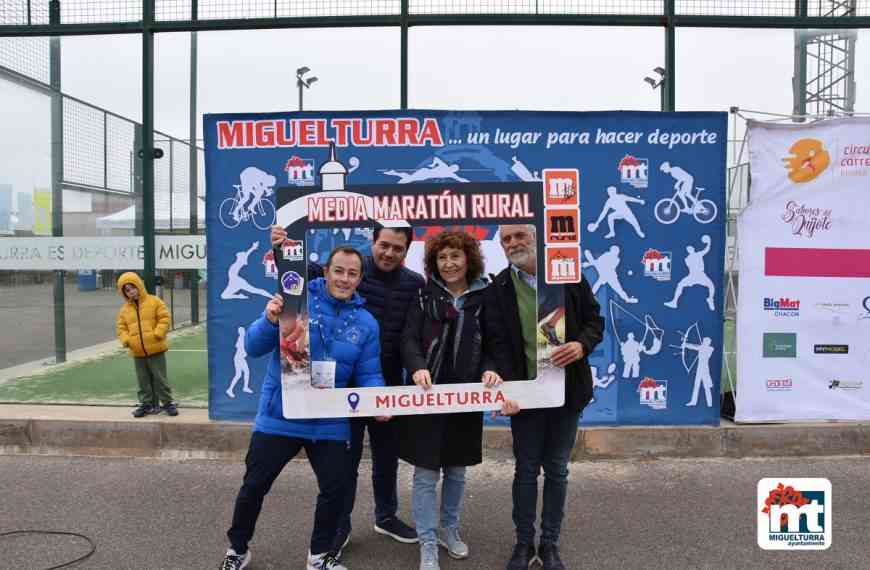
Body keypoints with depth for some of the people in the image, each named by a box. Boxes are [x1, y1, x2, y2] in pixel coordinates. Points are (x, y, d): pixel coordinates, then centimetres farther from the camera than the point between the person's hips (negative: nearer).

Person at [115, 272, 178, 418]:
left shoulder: (154, 301, -3)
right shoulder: (125, 309, 8)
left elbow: (164, 318, -7)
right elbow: (122, 328, 11)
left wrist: (157, 334, -18)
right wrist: (126, 340, -7)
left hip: (155, 349, -4)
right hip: (137, 352, 4)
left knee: (160, 378, 1)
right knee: (143, 380, 11)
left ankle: (168, 402, 10)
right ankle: (147, 403, 22)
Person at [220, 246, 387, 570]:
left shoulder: (366, 323, -1)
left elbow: (369, 375, 0)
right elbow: (254, 347, -13)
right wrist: (270, 321, -34)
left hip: (330, 423, 3)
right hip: (279, 417, -2)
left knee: (335, 489, 10)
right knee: (254, 486, 11)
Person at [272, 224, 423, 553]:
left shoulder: (415, 284, -1)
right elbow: (309, 271, -22)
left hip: (389, 385, 3)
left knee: (387, 456, 19)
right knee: (346, 457, 10)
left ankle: (386, 517, 39)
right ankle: (338, 525, 27)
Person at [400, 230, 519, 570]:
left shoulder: (484, 297, 3)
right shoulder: (424, 297, 0)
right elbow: (409, 338, -7)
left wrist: (489, 369, -17)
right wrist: (417, 367, -27)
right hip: (428, 395, -2)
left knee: (457, 471, 17)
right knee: (426, 474, 2)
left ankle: (449, 529, 37)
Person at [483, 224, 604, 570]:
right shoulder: (498, 288, -4)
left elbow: (594, 321, 4)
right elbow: (497, 342, -9)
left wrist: (582, 345, -17)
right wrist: (510, 386, -23)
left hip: (567, 390, 1)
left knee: (557, 472, 12)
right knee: (526, 471, 11)